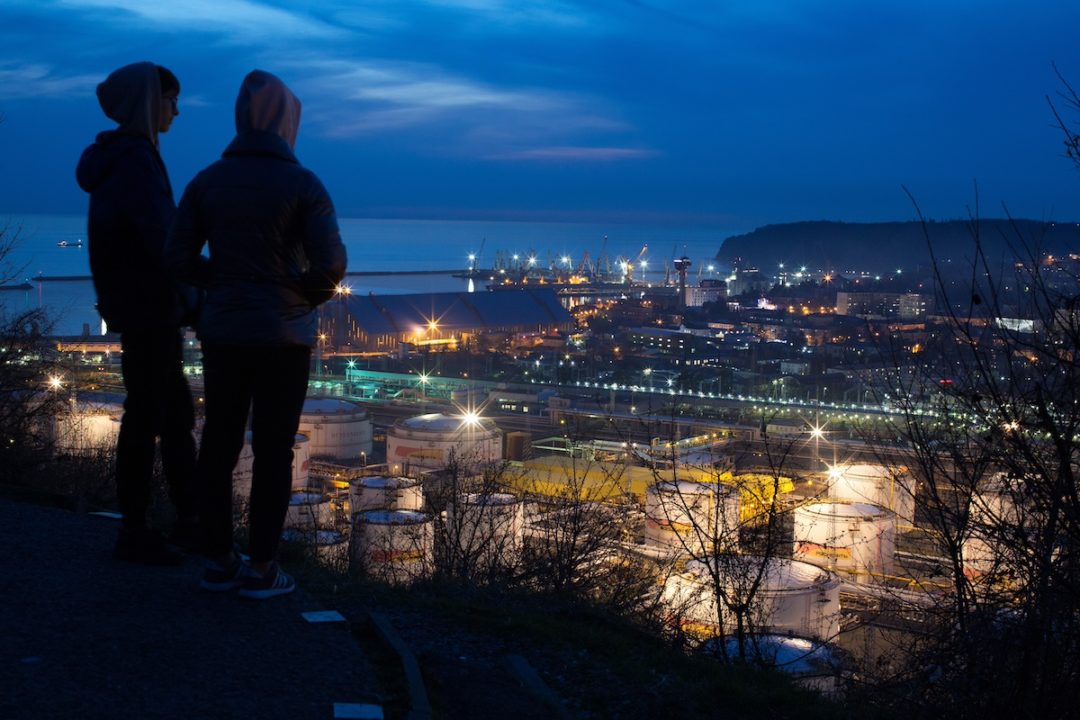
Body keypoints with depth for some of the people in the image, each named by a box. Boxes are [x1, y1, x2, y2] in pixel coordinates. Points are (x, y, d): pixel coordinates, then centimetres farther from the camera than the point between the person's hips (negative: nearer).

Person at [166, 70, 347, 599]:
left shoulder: (208, 180, 1)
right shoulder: (302, 184, -10)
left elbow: (178, 259, 0)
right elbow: (331, 263, -19)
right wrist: (310, 293, 2)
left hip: (222, 331, 4)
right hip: (282, 335, -4)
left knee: (219, 443, 13)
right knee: (274, 451, 5)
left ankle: (218, 561, 19)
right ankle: (261, 570, 9)